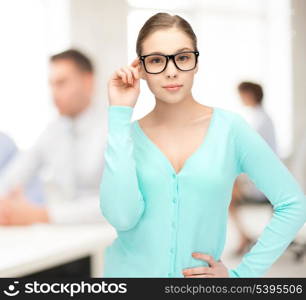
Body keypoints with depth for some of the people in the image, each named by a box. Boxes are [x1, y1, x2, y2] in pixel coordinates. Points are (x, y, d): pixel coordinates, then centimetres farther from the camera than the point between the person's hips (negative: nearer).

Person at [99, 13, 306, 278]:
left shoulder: (229, 128, -7)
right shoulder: (127, 135, -4)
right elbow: (121, 216, -20)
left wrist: (242, 274, -7)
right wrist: (120, 115, -17)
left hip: (198, 275, -1)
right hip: (130, 272, 1)